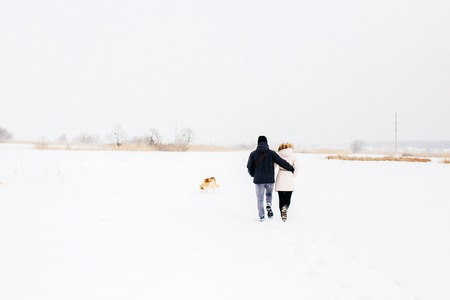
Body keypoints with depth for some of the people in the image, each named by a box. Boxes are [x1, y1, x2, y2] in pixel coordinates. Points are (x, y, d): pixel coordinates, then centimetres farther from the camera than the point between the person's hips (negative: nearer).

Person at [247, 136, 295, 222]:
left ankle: (261, 217, 9)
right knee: (269, 194, 24)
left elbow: (250, 167, 1)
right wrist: (291, 168, 9)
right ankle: (269, 205, -4)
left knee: (260, 199, 11)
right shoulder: (271, 153, -3)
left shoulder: (253, 154, -2)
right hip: (270, 180, 1)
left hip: (258, 180, 0)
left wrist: (253, 175, 20)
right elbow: (281, 162, -4)